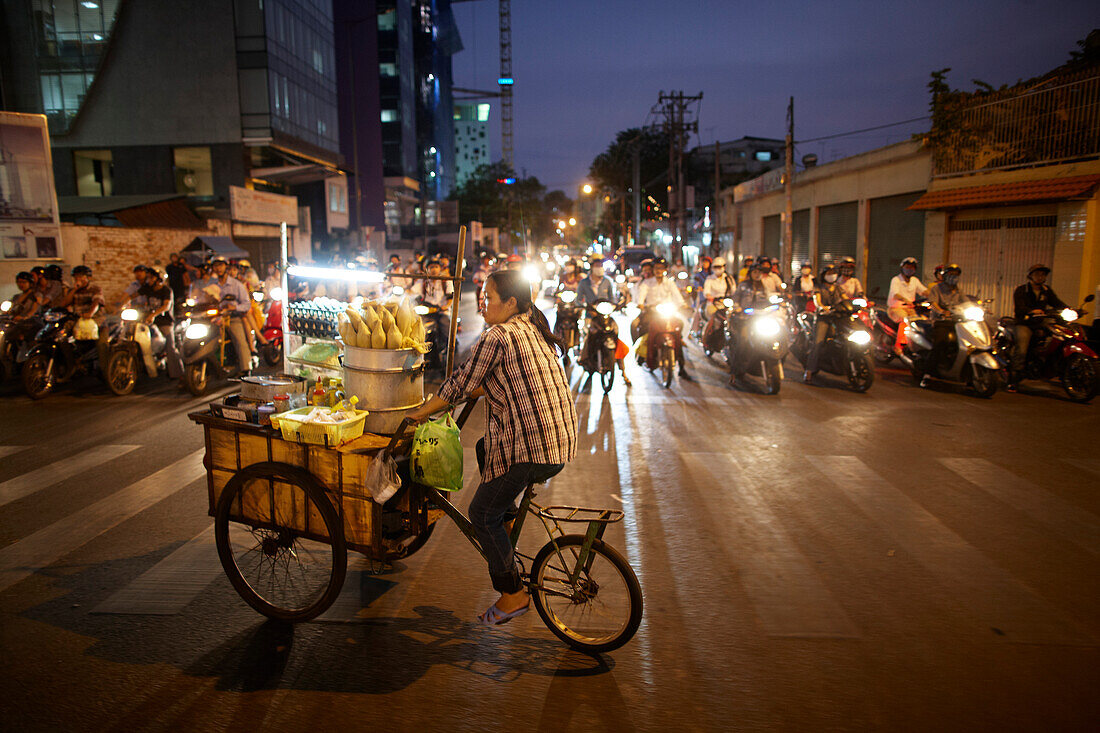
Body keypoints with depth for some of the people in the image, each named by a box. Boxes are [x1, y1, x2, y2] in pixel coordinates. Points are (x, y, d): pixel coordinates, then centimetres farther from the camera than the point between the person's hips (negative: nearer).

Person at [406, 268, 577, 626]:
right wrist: (470, 393, 30)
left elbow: (459, 385, -6)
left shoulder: (497, 337, -11)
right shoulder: (534, 330, 16)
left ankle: (513, 595, 13)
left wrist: (422, 412, 8)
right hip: (562, 437, 9)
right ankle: (507, 518, 30)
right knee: (485, 447, 30)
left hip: (530, 446, -9)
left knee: (482, 514, 5)